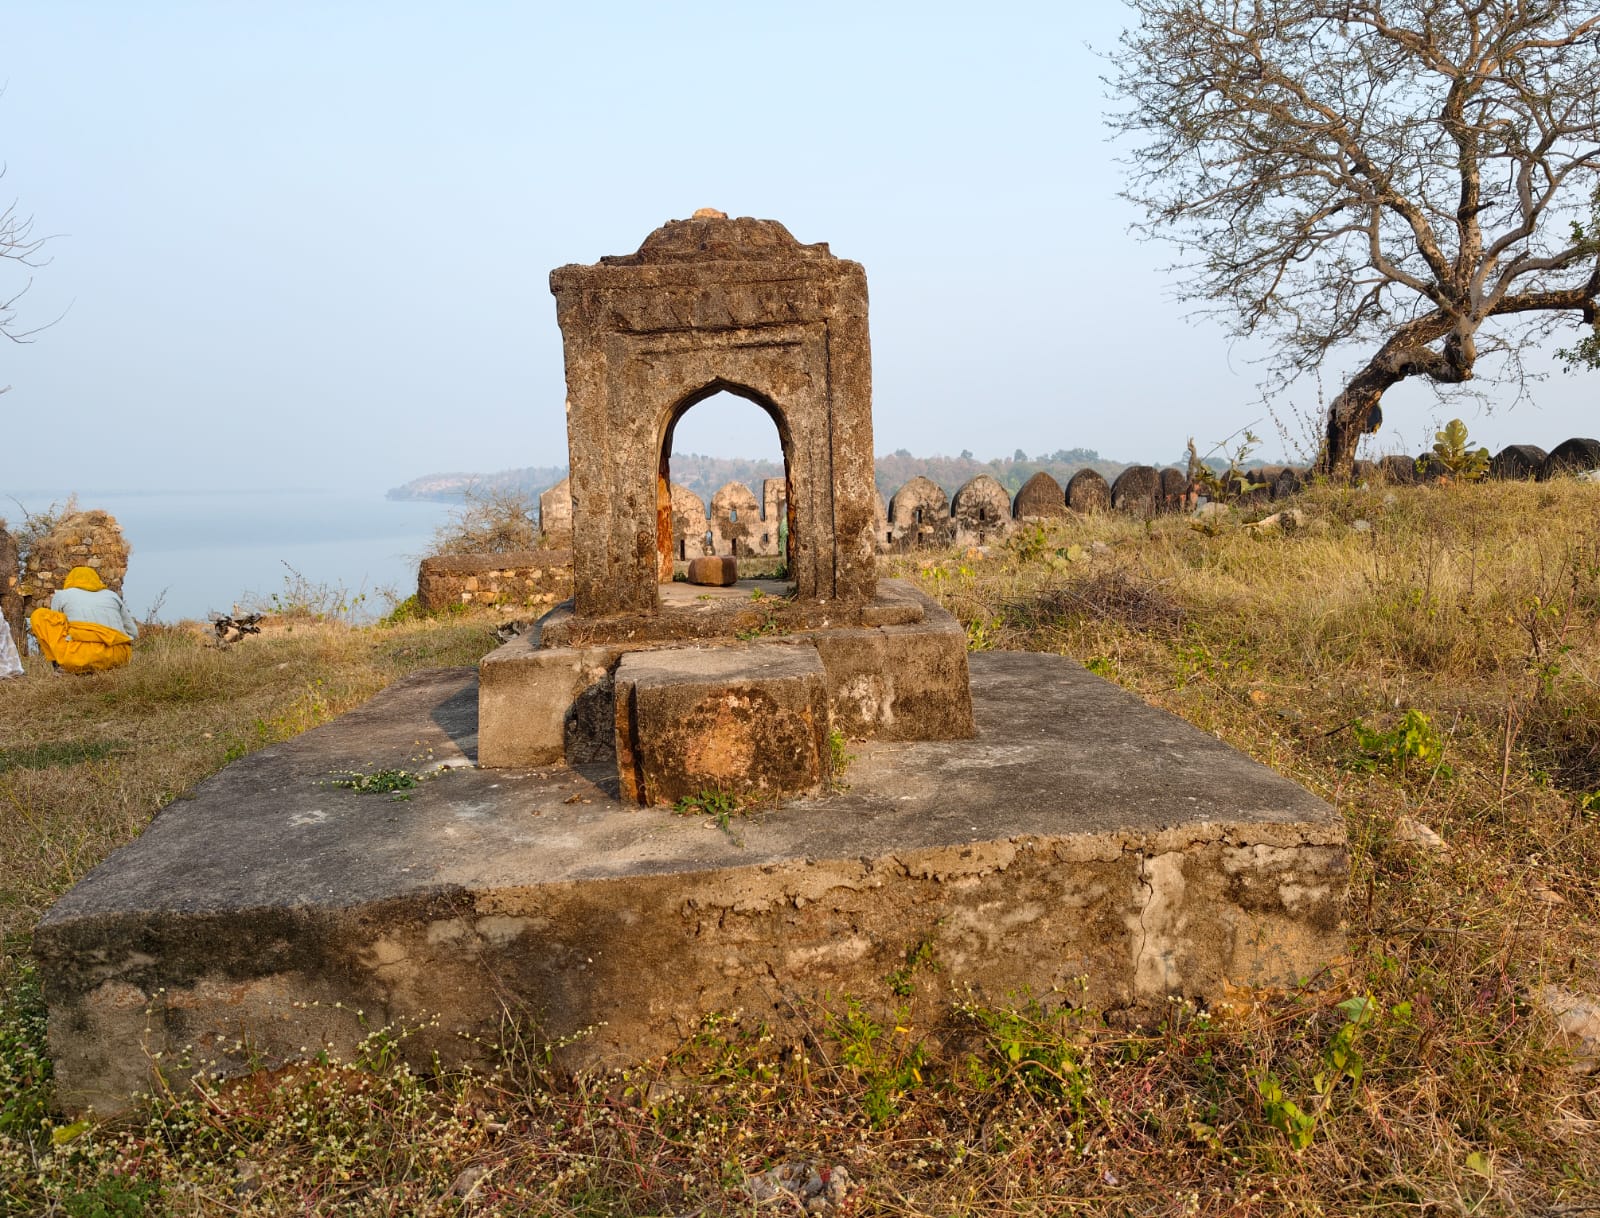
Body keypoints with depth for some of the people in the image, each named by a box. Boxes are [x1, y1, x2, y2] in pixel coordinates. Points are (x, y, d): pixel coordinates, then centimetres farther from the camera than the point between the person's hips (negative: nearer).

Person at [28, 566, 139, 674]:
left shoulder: (61, 595, 22)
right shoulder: (112, 595, 26)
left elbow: (56, 630, 30)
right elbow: (134, 633, 29)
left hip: (78, 657, -3)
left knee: (39, 615, 19)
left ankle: (60, 665, 8)